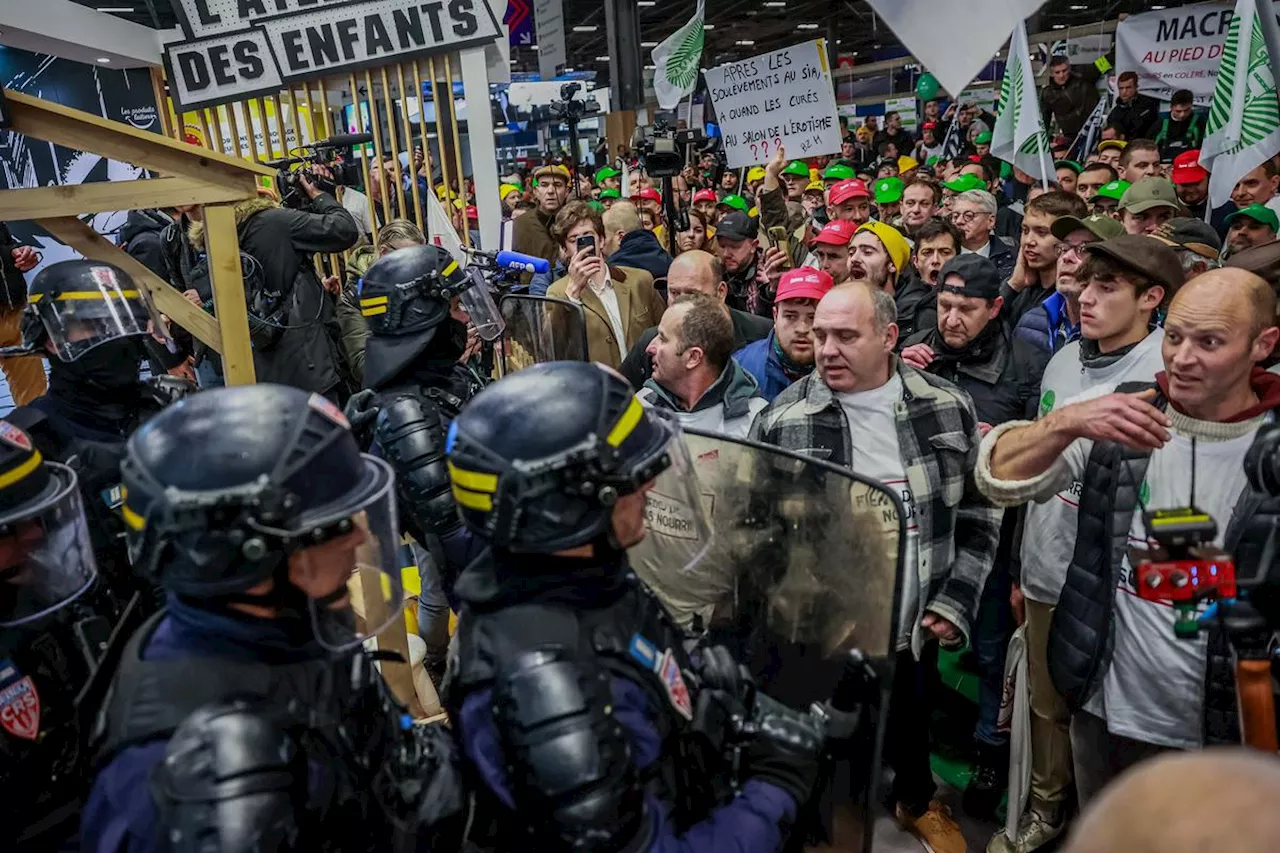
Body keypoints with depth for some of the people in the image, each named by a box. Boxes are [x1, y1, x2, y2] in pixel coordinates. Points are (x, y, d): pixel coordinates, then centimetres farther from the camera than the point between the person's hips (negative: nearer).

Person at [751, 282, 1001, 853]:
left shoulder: (948, 407, -5)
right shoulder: (781, 421, -12)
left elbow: (980, 509, 4)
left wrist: (956, 600, -3)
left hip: (914, 628, 3)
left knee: (910, 724, 25)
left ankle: (917, 800, 56)